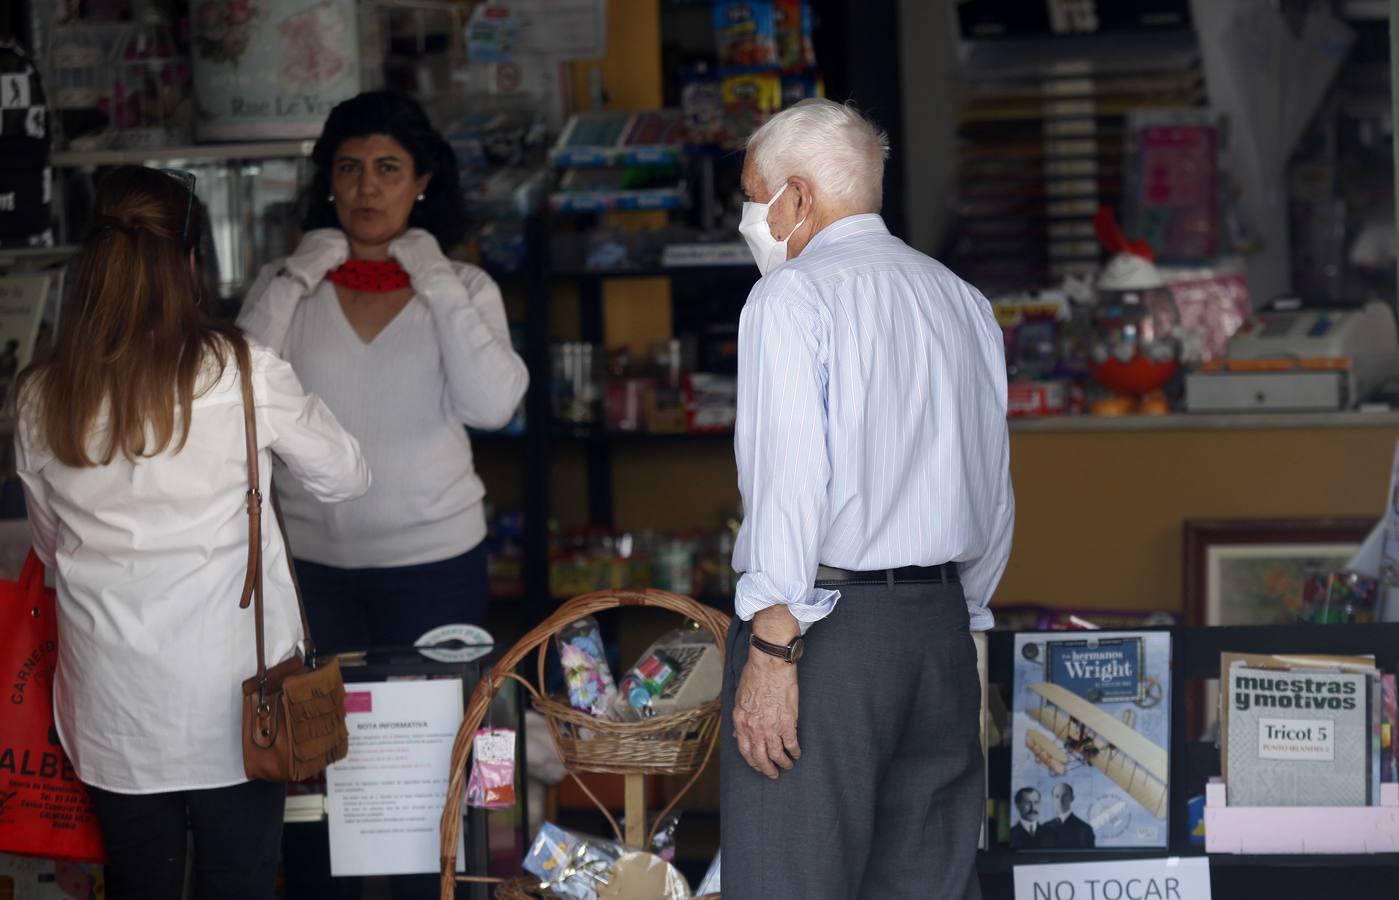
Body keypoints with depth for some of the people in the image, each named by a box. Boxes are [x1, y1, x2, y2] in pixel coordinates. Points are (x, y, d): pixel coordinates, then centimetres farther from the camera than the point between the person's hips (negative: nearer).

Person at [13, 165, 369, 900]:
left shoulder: (43, 397, -4)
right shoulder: (240, 372, -12)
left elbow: (49, 543, 10)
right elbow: (343, 479, 2)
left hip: (114, 702, 2)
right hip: (228, 697, -2)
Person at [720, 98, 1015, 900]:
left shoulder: (794, 295, -6)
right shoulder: (962, 300, 15)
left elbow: (791, 475, -16)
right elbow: (996, 493, 16)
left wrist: (773, 647, -18)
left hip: (825, 621, -7)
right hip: (945, 622, 7)